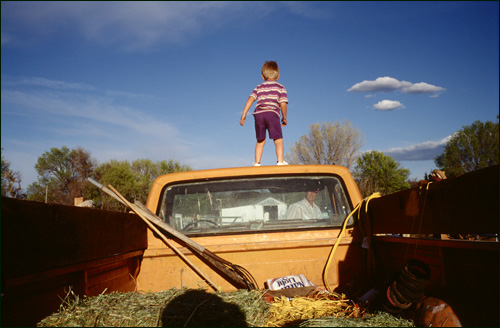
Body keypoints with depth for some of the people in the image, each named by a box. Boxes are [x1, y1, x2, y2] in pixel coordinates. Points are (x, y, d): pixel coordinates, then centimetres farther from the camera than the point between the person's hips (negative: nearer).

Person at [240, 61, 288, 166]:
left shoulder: (259, 87, 22)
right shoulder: (280, 88, 15)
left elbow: (250, 99, 7)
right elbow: (283, 104, 4)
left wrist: (244, 114, 4)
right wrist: (284, 118, 16)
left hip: (258, 114, 3)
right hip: (272, 113, -3)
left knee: (260, 141, 13)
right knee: (278, 140, -3)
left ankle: (257, 162, 8)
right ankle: (280, 161, -17)